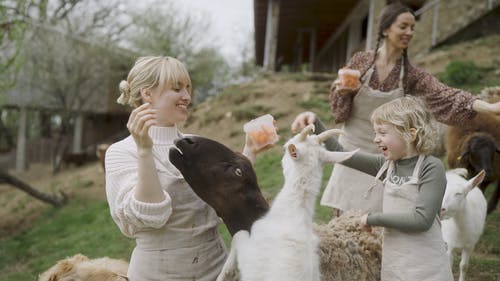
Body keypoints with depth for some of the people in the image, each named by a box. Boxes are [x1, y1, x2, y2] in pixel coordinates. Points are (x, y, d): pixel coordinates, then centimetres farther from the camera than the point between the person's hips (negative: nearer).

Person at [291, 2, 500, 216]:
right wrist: (342, 91, -20)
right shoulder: (360, 61, -4)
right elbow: (339, 108, 3)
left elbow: (447, 96, -17)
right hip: (352, 150, 0)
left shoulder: (412, 76, -3)